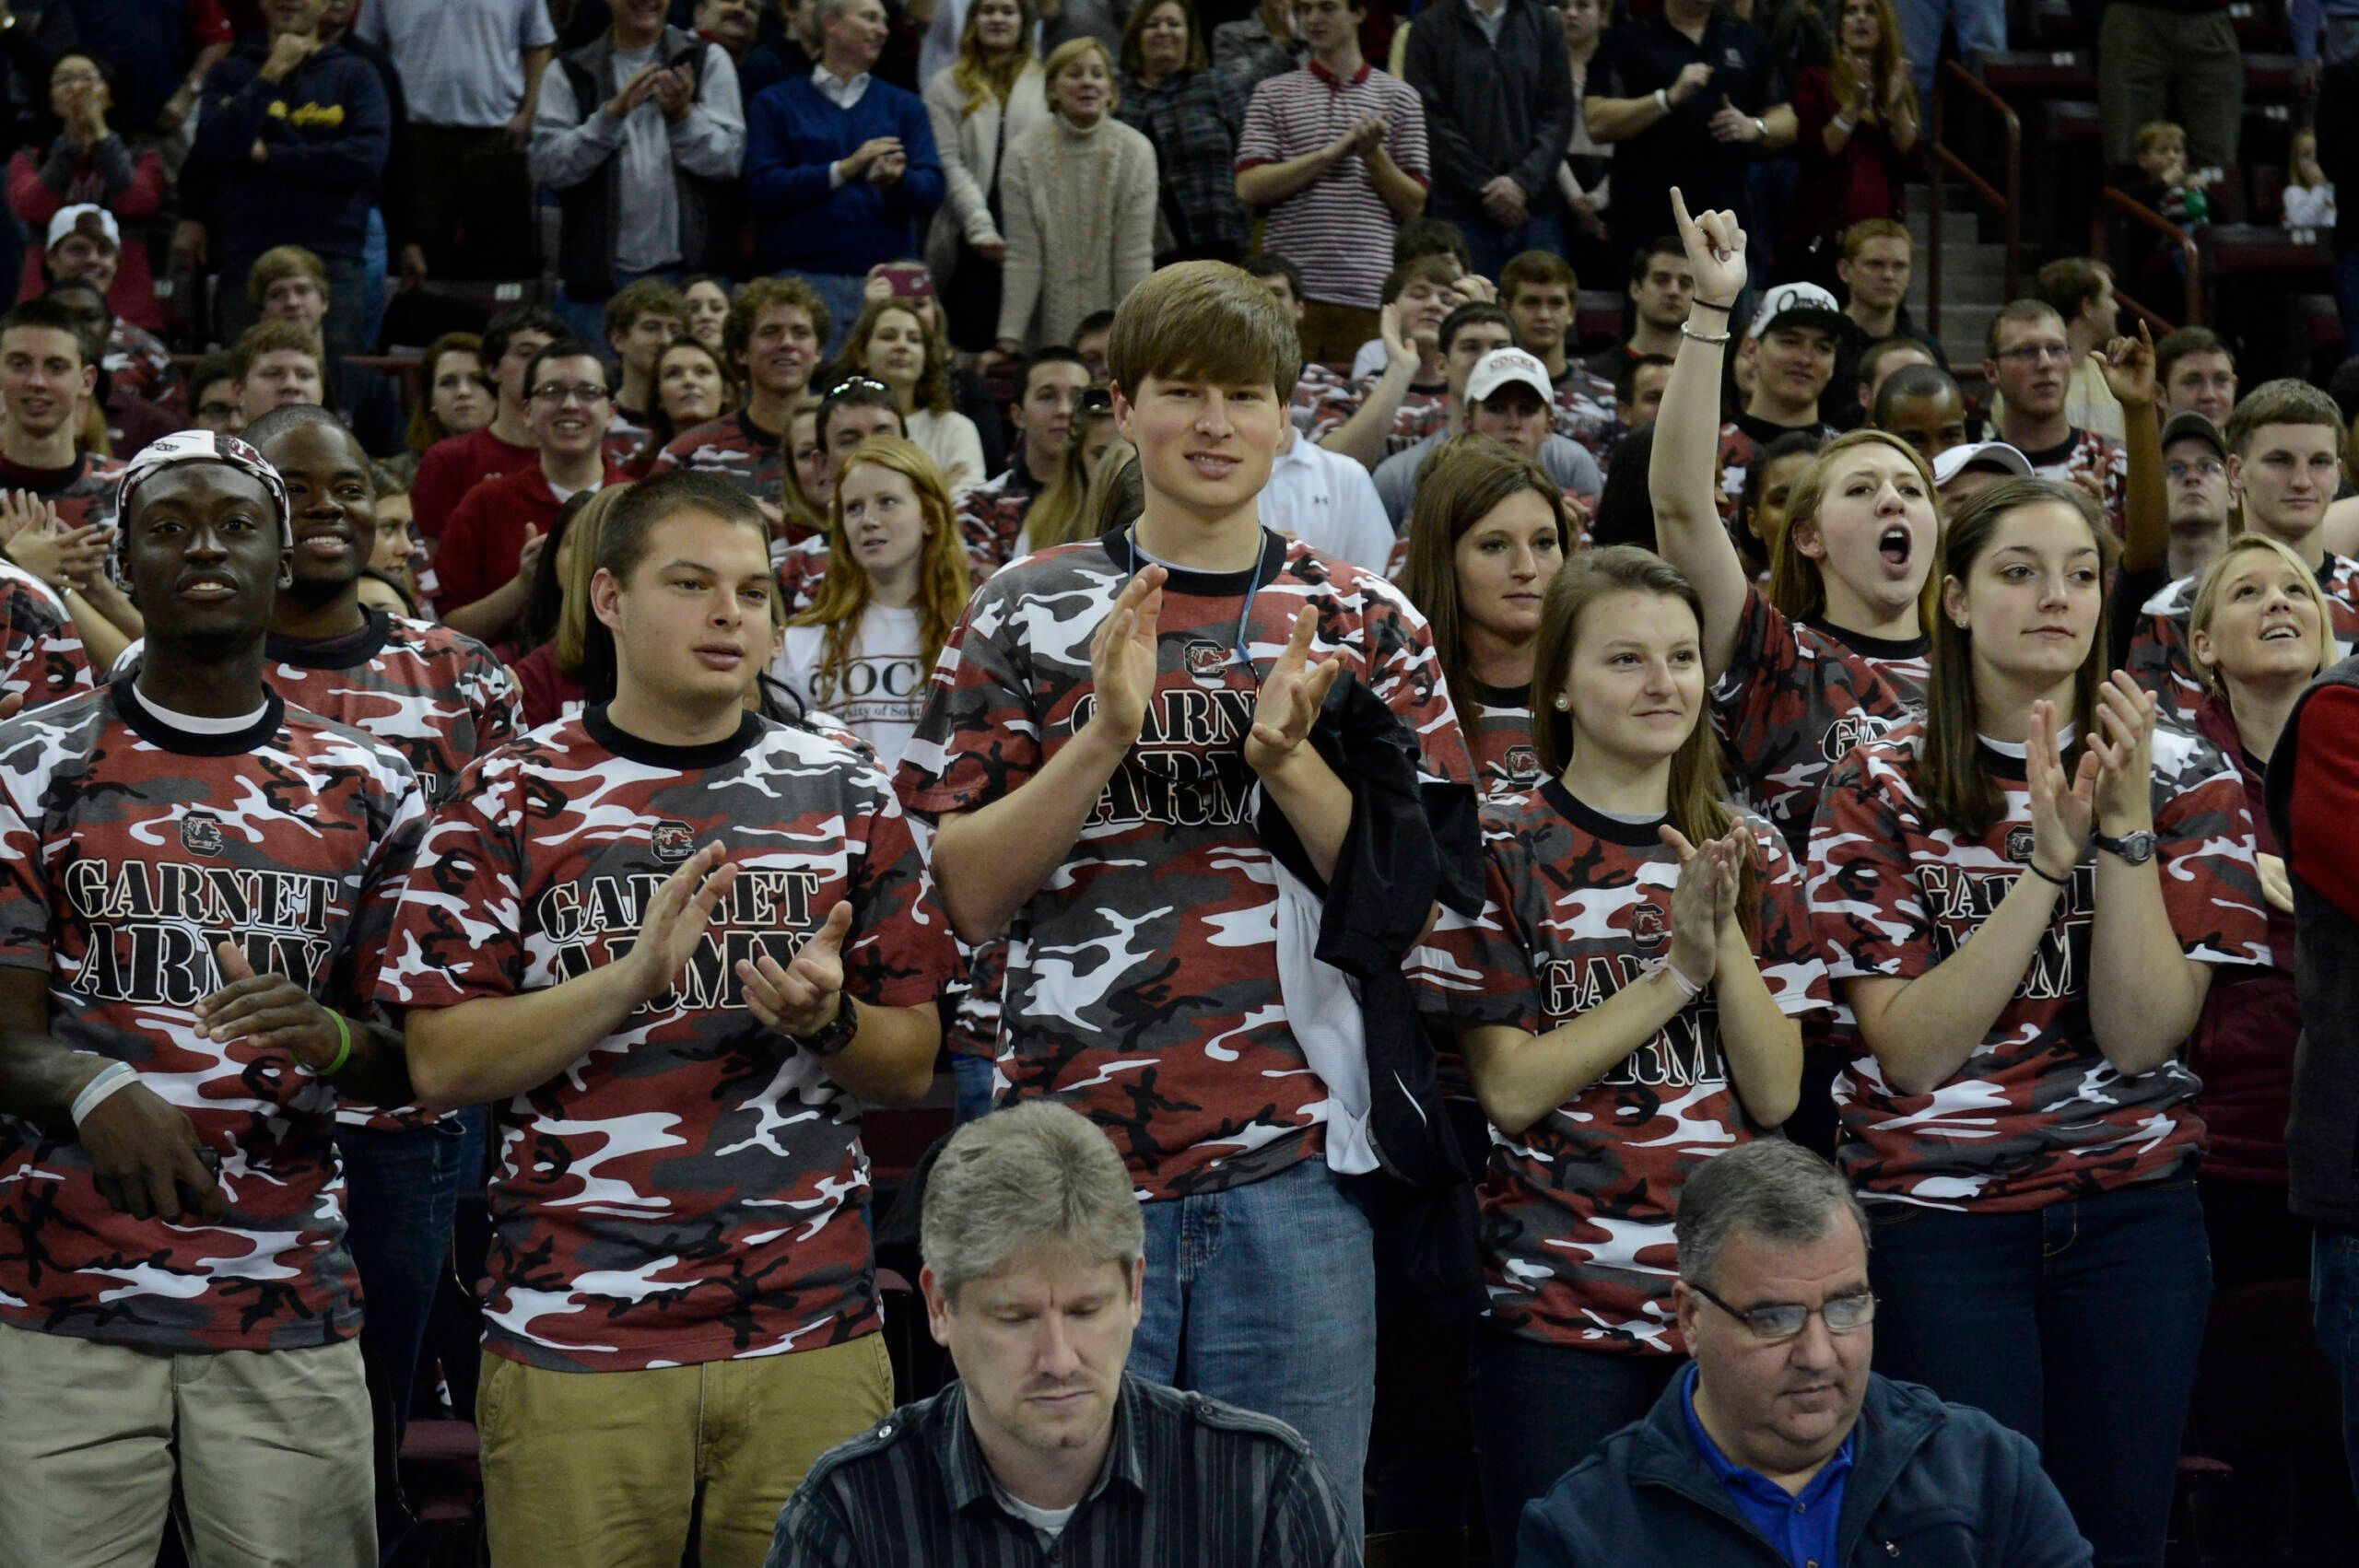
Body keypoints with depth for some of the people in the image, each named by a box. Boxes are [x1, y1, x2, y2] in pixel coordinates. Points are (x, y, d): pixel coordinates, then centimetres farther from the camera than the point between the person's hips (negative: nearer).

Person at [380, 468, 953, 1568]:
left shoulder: (845, 796, 8)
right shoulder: (510, 802, 2)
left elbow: (910, 1070, 9)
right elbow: (442, 1064, -5)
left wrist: (825, 1017, -13)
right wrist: (632, 975, -18)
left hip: (812, 1338, 2)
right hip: (571, 1341, -2)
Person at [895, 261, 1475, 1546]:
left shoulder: (1362, 623, 9)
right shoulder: (1027, 612, 6)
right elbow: (969, 897, 1)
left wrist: (1286, 756, -13)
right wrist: (1106, 734, -13)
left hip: (1297, 1159, 1)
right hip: (1075, 1146, -1)